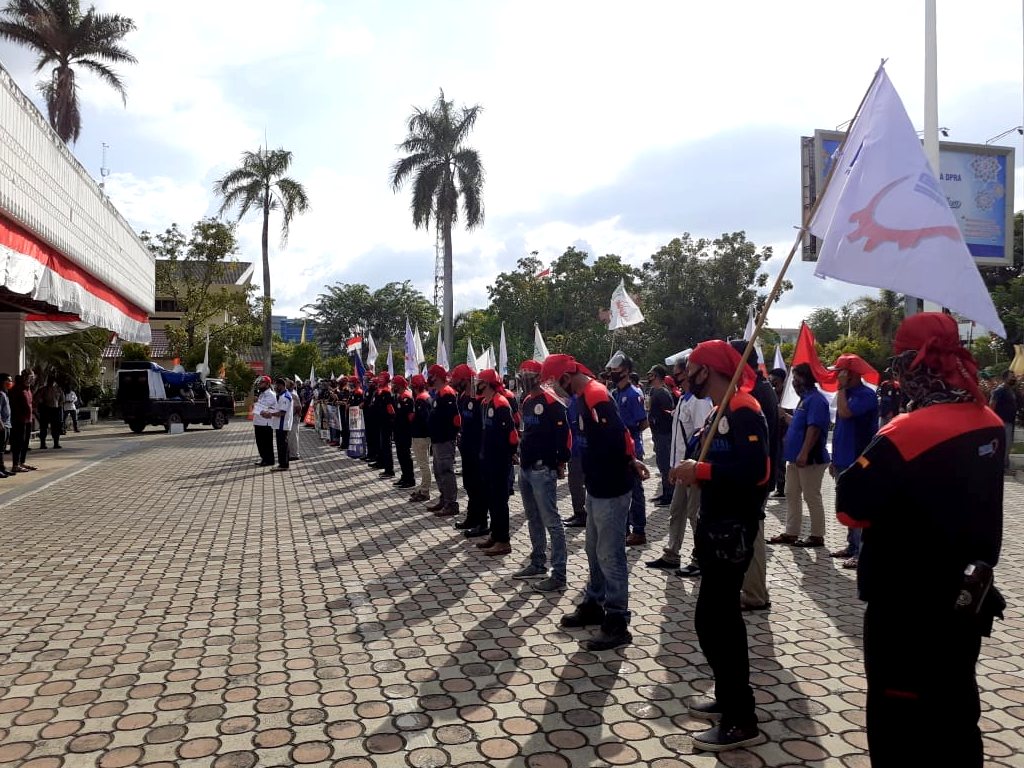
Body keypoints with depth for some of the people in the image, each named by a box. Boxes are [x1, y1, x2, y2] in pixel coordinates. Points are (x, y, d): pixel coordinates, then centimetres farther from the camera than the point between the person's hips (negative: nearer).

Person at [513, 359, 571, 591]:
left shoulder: (551, 402, -13)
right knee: (533, 519, 17)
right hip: (526, 468, 9)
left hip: (543, 470, -9)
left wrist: (561, 462, -15)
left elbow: (564, 433, -16)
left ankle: (559, 575, -3)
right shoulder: (526, 401, 14)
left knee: (551, 522, -7)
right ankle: (538, 564, 29)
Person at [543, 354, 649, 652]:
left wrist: (629, 463, -12)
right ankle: (593, 605, 33)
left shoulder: (595, 395, -20)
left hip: (610, 489, -10)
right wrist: (630, 461, 10)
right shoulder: (587, 395, 12)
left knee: (610, 556, -3)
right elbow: (617, 433, 15)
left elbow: (617, 435, -28)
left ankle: (617, 623, 5)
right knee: (594, 551, 20)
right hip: (598, 487, 10)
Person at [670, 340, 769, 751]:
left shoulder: (743, 411, -18)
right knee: (722, 615, 18)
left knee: (711, 620, -7)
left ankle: (742, 721, 5)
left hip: (733, 529, -10)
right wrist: (693, 471, 0)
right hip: (717, 526, 10)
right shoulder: (719, 412, 14)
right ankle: (729, 698, 31)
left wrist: (699, 471, -25)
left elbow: (753, 470, -30)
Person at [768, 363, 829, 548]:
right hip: (796, 457, 10)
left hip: (810, 458, -10)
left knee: (812, 497, -1)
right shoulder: (805, 399, 16)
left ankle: (817, 536, 9)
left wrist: (804, 453, -29)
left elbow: (814, 428, -25)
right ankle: (791, 533, 19)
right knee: (791, 495, 13)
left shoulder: (816, 399, -16)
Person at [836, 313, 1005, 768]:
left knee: (898, 720, 9)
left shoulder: (907, 433, -24)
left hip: (907, 606, -7)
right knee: (956, 712, 23)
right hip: (967, 601, 7)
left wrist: (887, 494, -4)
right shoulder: (990, 424, -1)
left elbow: (850, 508, -21)